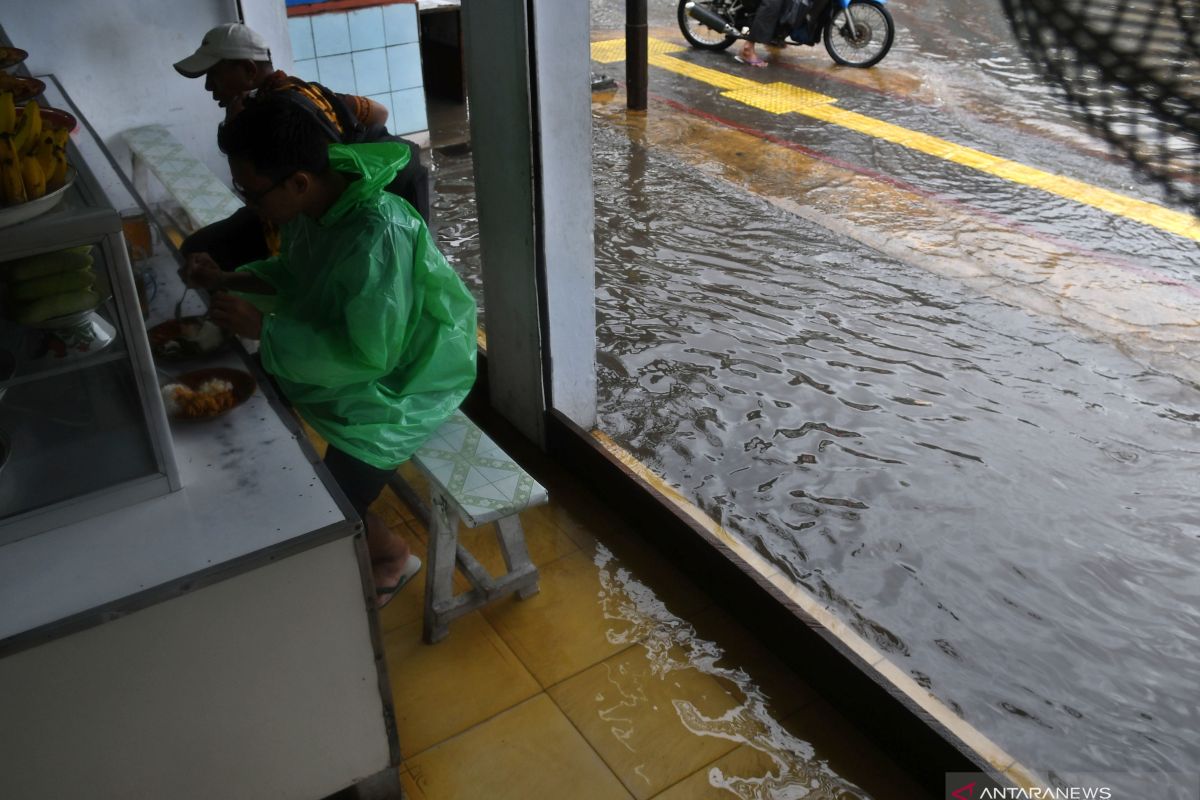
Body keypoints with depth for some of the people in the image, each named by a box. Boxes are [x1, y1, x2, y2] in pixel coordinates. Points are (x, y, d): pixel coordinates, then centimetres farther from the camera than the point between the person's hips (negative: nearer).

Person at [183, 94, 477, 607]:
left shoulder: (378, 236, -34)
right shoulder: (312, 203, -9)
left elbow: (369, 356, -31)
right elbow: (294, 275, 11)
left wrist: (263, 328, -28)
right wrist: (226, 281, -5)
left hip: (404, 380, -8)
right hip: (348, 341, 9)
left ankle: (389, 554, 19)